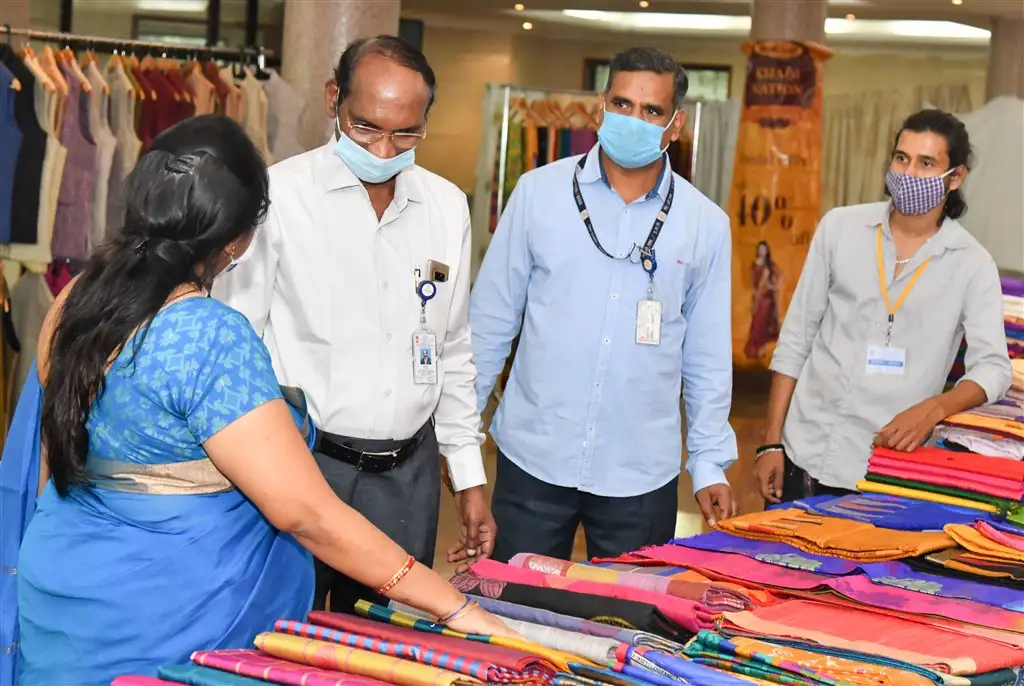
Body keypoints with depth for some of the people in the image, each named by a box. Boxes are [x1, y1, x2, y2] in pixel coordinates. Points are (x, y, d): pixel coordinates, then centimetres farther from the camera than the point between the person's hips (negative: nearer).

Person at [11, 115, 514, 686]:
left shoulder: (78, 299, -1)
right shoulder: (212, 339, -24)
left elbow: (58, 460, 10)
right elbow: (305, 512, -26)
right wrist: (453, 607, -22)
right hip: (160, 622, -7)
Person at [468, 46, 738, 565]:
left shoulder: (705, 224, 2)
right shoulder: (539, 192, -1)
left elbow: (707, 357, 7)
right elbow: (491, 319, 3)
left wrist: (710, 464, 7)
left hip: (641, 476, 1)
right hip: (533, 460, -1)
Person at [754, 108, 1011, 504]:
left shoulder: (972, 264, -2)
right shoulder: (840, 227, 2)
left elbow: (993, 366, -5)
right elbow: (796, 339, 5)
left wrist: (933, 408, -26)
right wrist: (772, 441, 2)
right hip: (806, 455, 2)